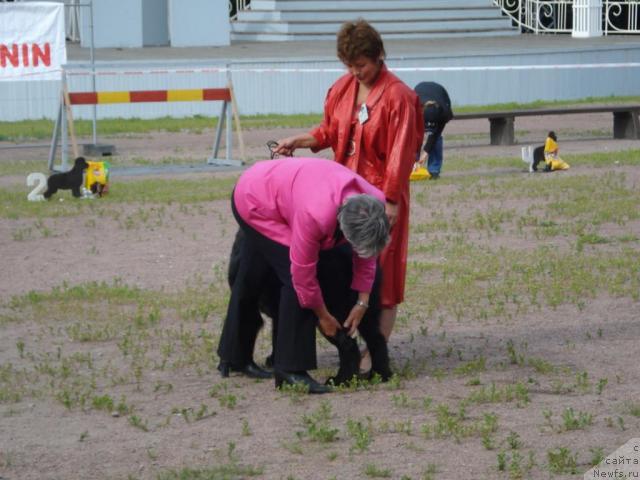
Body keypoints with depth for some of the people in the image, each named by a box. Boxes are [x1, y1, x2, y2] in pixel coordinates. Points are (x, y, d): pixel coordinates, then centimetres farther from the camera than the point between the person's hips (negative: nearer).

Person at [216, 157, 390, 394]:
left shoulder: (373, 204, -24)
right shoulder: (316, 215, -44)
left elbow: (366, 254, -4)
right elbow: (303, 272, -30)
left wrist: (363, 302, -3)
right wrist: (323, 316, -16)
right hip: (254, 202, -8)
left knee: (251, 280, 21)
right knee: (294, 279, -18)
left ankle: (232, 357, 37)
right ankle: (291, 369, -12)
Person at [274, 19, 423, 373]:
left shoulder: (397, 96, -15)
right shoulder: (344, 87, 5)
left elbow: (400, 154, -15)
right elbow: (330, 131, 16)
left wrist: (391, 201, -16)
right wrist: (297, 141, 2)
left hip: (380, 195, -6)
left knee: (380, 273, -1)